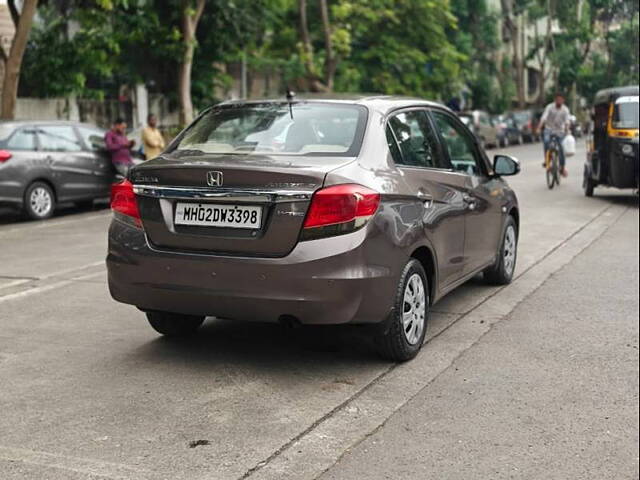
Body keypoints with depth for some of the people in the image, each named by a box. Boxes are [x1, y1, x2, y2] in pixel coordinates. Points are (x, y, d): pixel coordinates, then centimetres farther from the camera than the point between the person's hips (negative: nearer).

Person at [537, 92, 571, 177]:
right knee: (546, 141, -31)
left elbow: (567, 121, -16)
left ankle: (562, 167, 12)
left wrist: (567, 129, -37)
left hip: (559, 131, 1)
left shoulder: (565, 110, -5)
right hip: (549, 129, -1)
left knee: (560, 148, -6)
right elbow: (544, 118, -20)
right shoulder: (550, 107, -9)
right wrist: (539, 128, -34)